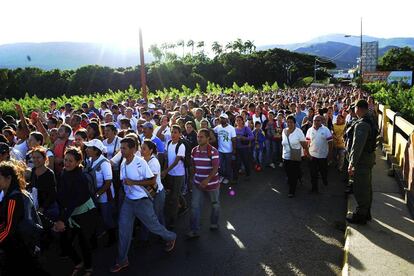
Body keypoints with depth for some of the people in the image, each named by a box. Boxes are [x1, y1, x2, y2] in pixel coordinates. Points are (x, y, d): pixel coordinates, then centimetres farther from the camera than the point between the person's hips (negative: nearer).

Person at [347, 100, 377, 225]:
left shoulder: (361, 124, -23)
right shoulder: (371, 121, 9)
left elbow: (357, 146, -26)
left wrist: (352, 164, -22)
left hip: (362, 160, -10)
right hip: (369, 158, 10)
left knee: (360, 189, 2)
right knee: (367, 187, 20)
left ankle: (360, 216, 13)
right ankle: (366, 213, 34)